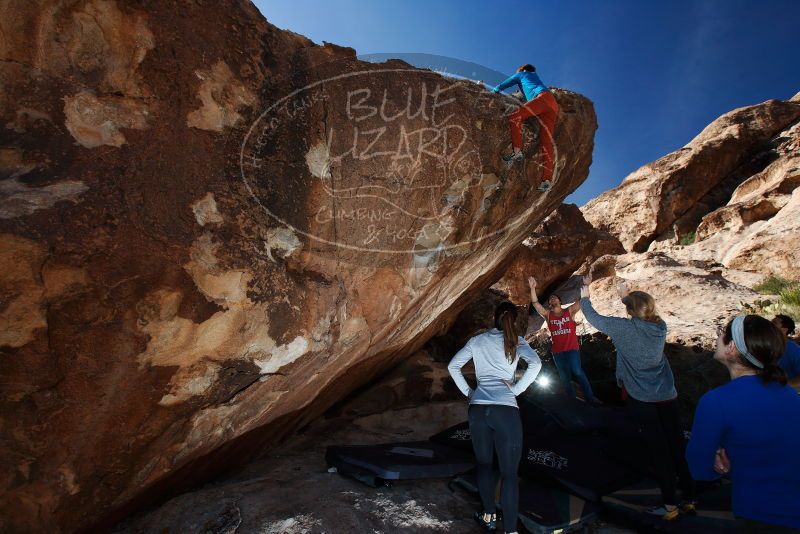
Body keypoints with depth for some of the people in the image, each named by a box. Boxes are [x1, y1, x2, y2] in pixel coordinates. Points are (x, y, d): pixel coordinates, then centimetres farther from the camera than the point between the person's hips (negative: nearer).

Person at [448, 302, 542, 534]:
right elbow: (536, 363, -13)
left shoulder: (477, 340, 12)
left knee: (484, 464, 21)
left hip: (477, 408, 3)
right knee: (509, 472, 4)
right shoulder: (516, 341, 5)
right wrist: (516, 389, -5)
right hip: (506, 409, -2)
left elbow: (453, 366, 11)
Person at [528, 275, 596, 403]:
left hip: (572, 349, -3)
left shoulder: (569, 311, 3)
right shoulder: (547, 315, 5)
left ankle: (590, 398, -7)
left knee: (577, 372, -19)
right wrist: (532, 288, -18)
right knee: (565, 378, 13)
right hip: (557, 351, 3)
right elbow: (535, 303, -7)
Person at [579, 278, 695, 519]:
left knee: (659, 450, 3)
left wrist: (585, 292, 10)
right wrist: (627, 296, 30)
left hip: (642, 399, -5)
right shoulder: (660, 326, -1)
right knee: (678, 447, 13)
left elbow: (593, 317, -4)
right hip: (668, 397, 5)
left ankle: (670, 505, 11)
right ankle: (689, 499, 24)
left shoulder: (624, 328, -15)